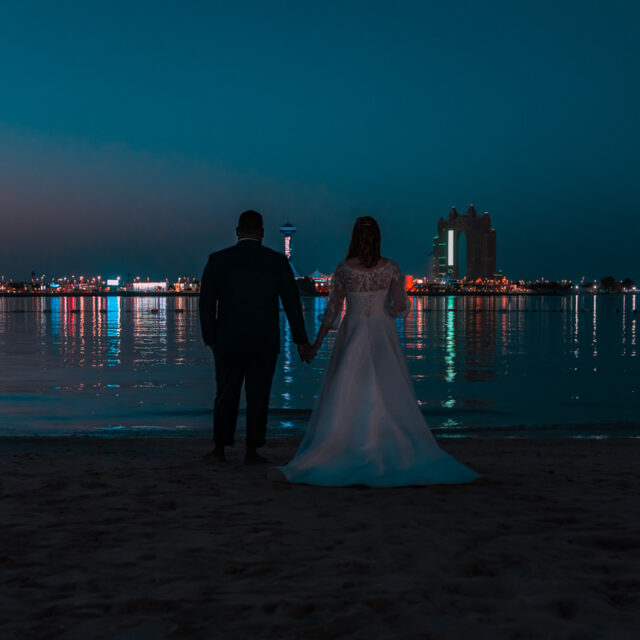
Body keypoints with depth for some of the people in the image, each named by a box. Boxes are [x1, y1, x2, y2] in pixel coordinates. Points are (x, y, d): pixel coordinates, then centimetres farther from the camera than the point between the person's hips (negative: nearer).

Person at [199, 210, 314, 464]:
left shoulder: (218, 260, -4)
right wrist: (301, 340, 5)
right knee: (258, 396, 7)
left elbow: (206, 303, -2)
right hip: (265, 342, 0)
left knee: (226, 393, 13)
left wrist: (210, 339, 9)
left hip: (228, 341, 0)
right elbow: (292, 302, -1)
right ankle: (252, 451, 8)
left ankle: (220, 447, 19)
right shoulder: (277, 261, -3)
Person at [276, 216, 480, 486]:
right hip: (383, 338, 1)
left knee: (342, 401, 0)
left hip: (352, 337, -1)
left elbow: (333, 310, 0)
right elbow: (401, 306, -10)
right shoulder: (390, 268, -3)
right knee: (391, 399, 6)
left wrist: (317, 342, 9)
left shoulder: (343, 269, -4)